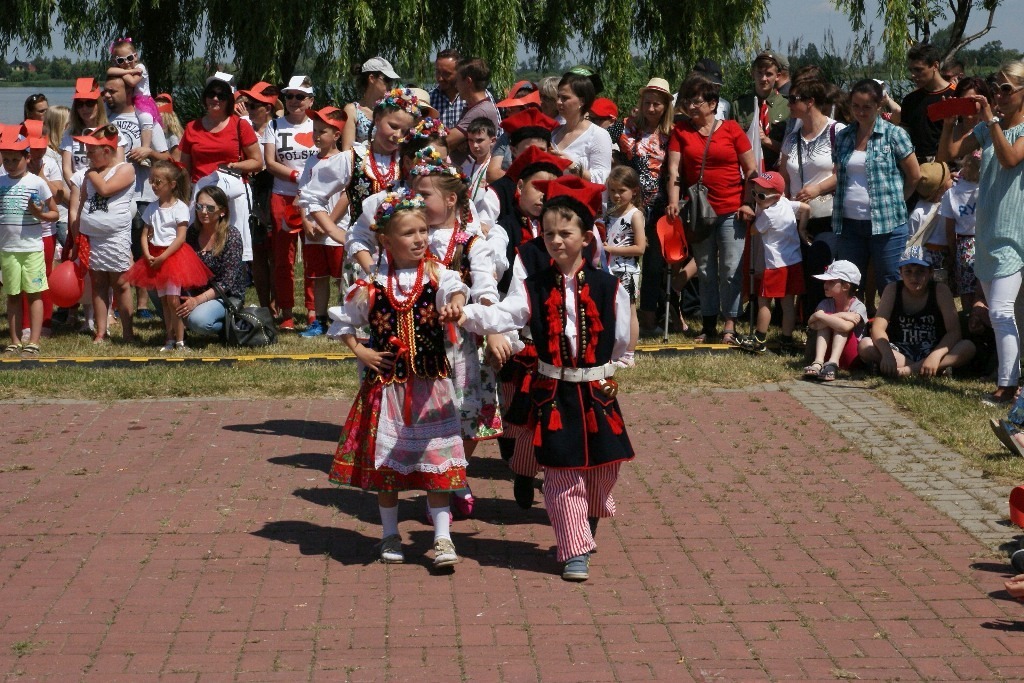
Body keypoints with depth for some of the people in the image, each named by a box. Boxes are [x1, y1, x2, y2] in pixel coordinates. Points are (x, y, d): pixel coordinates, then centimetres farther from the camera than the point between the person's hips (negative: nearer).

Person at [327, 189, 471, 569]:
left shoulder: (436, 275, -4)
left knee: (436, 459, -1)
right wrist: (360, 352, 0)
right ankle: (390, 535, 25)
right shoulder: (372, 287, -2)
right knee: (385, 461, 9)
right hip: (386, 384, 1)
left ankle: (442, 537, 7)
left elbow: (455, 289, -28)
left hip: (430, 384, -1)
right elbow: (342, 321, 12)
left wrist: (455, 305, -49)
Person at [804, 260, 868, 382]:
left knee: (842, 323, -24)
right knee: (827, 320, -19)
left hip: (851, 358, -3)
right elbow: (813, 325, -21)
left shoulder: (858, 307, -12)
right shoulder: (825, 304, -1)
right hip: (827, 353, 3)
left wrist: (819, 316, -24)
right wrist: (841, 315, -26)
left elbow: (845, 326, -34)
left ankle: (833, 363, -40)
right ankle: (818, 362, -38)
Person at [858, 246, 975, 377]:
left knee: (968, 347, -27)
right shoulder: (892, 290, -3)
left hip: (933, 351, -1)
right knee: (865, 345, -26)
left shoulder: (940, 291, -6)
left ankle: (911, 369, -35)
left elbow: (954, 331, -14)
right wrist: (887, 354, -34)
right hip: (900, 353, 1)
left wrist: (936, 356, -32)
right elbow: (878, 327, -14)